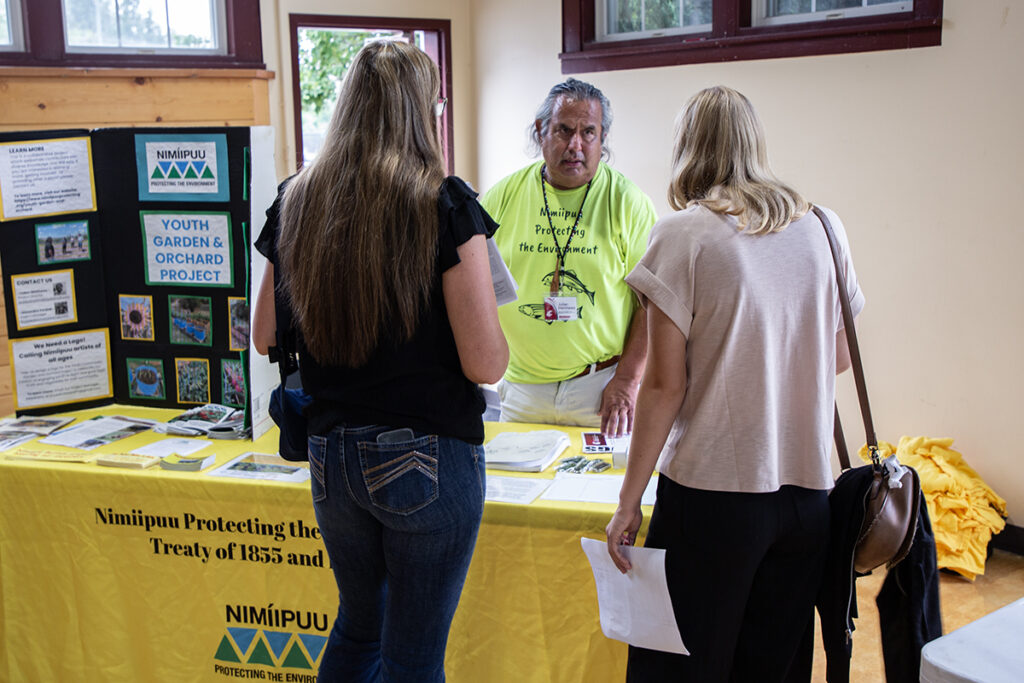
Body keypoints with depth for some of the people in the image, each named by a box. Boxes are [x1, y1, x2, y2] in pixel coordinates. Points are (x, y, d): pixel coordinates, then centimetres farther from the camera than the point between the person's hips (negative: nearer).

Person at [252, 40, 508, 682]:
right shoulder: (444, 204, -14)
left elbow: (265, 338, 10)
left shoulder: (297, 202, 2)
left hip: (330, 455, 5)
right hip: (427, 457, -5)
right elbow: (485, 363, -16)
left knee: (358, 625, 26)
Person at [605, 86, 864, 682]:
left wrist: (629, 503, -5)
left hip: (714, 489, -5)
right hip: (808, 491, 5)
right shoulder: (823, 228, 6)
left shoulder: (684, 235, -9)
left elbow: (665, 385, -11)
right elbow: (841, 356, 15)